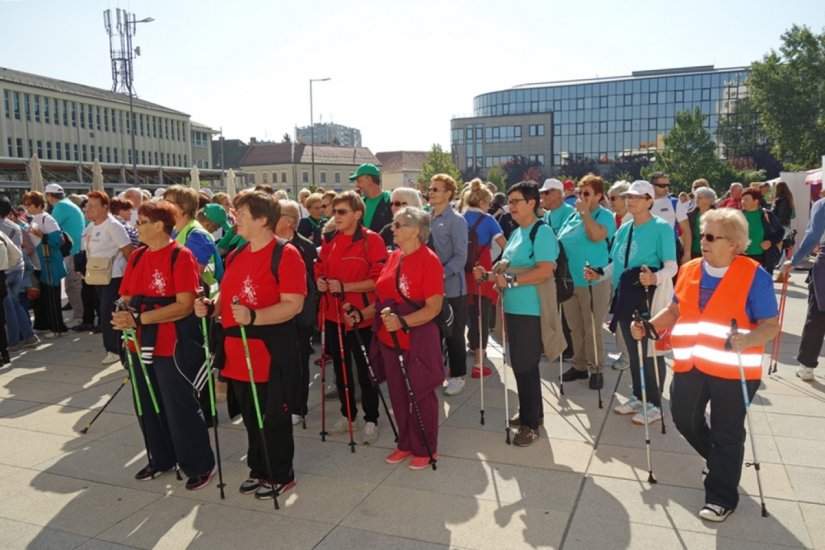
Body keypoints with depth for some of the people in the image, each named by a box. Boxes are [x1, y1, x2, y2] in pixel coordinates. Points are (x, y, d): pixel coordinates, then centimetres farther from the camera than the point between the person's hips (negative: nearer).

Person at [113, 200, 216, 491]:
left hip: (174, 346, -8)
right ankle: (161, 459, 37)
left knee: (180, 408, 0)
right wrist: (124, 316, -12)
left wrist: (139, 318, -23)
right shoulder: (137, 256, 9)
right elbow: (126, 298, 11)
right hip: (141, 344, 8)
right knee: (148, 406, 18)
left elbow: (185, 305, -20)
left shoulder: (181, 256, -13)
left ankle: (200, 466, 16)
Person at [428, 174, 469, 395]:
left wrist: (441, 274, -24)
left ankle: (457, 375, 18)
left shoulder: (456, 220, -9)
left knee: (454, 334, 5)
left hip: (451, 287, -5)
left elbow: (460, 256, -14)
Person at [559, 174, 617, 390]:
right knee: (575, 328, 14)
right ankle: (579, 366, 26)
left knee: (592, 330, 0)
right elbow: (559, 242, 16)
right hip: (569, 281, 6)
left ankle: (596, 370, 13)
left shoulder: (605, 215, -6)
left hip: (592, 282, -6)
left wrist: (585, 212, -18)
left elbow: (597, 236, -26)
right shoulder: (573, 216, 12)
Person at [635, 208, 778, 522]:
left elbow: (770, 325, -12)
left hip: (733, 369, -5)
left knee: (727, 434, 7)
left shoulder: (754, 275, -11)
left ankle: (722, 496, 25)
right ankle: (716, 460, 46)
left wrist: (747, 340, -32)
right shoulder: (689, 270, 4)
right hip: (690, 364, 6)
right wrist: (649, 326, -1)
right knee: (684, 419, 16)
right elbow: (676, 310, 15)